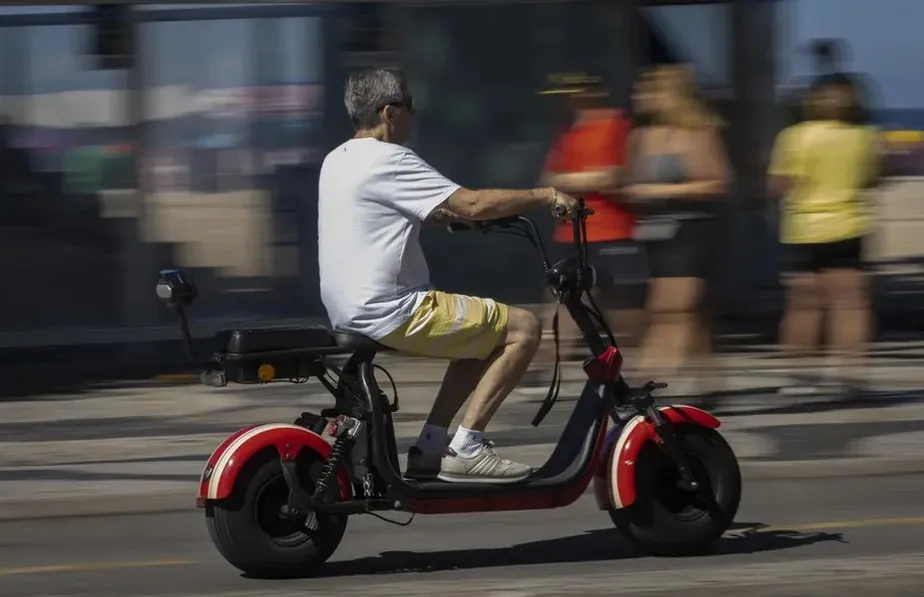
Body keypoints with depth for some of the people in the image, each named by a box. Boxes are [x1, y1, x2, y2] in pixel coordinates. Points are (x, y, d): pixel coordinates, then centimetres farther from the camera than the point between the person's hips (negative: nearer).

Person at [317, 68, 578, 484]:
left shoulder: (338, 161, 14)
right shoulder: (387, 161, -16)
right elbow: (472, 204, -19)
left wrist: (453, 214, 25)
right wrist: (546, 196, -10)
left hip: (349, 310, 10)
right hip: (390, 313, -10)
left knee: (484, 332, 24)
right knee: (523, 328, -7)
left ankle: (431, 446, 17)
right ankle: (465, 449, -8)